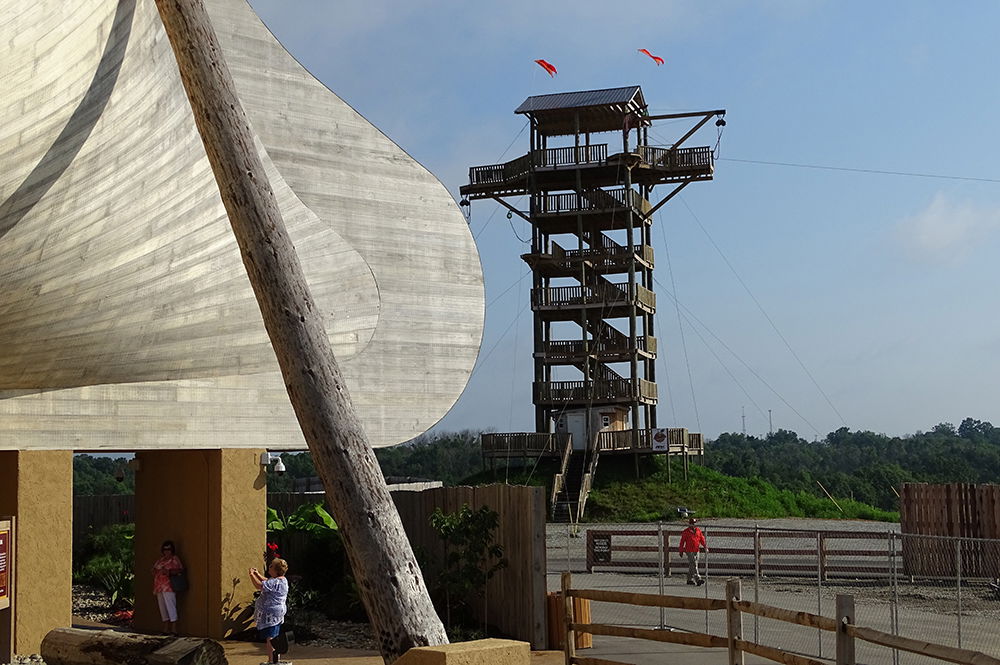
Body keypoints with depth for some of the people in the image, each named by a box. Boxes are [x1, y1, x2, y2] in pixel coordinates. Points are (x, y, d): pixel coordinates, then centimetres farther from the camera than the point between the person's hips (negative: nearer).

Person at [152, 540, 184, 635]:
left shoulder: (174, 559, -2)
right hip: (159, 587, 8)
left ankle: (174, 629, -12)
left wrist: (169, 572, -22)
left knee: (171, 607, -11)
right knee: (162, 608, 9)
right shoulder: (161, 559, 18)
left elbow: (180, 570, -10)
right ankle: (166, 629, 15)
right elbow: (154, 571, 24)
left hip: (168, 587, -8)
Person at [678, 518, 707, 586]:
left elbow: (702, 539, 10)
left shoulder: (698, 530, 10)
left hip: (696, 551, 5)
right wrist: (681, 551, 3)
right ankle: (698, 579, -20)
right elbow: (682, 542, 2)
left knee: (691, 566, 12)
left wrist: (705, 546, -6)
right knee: (693, 565, -12)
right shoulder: (686, 532, -3)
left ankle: (690, 579, 21)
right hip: (689, 551, -5)